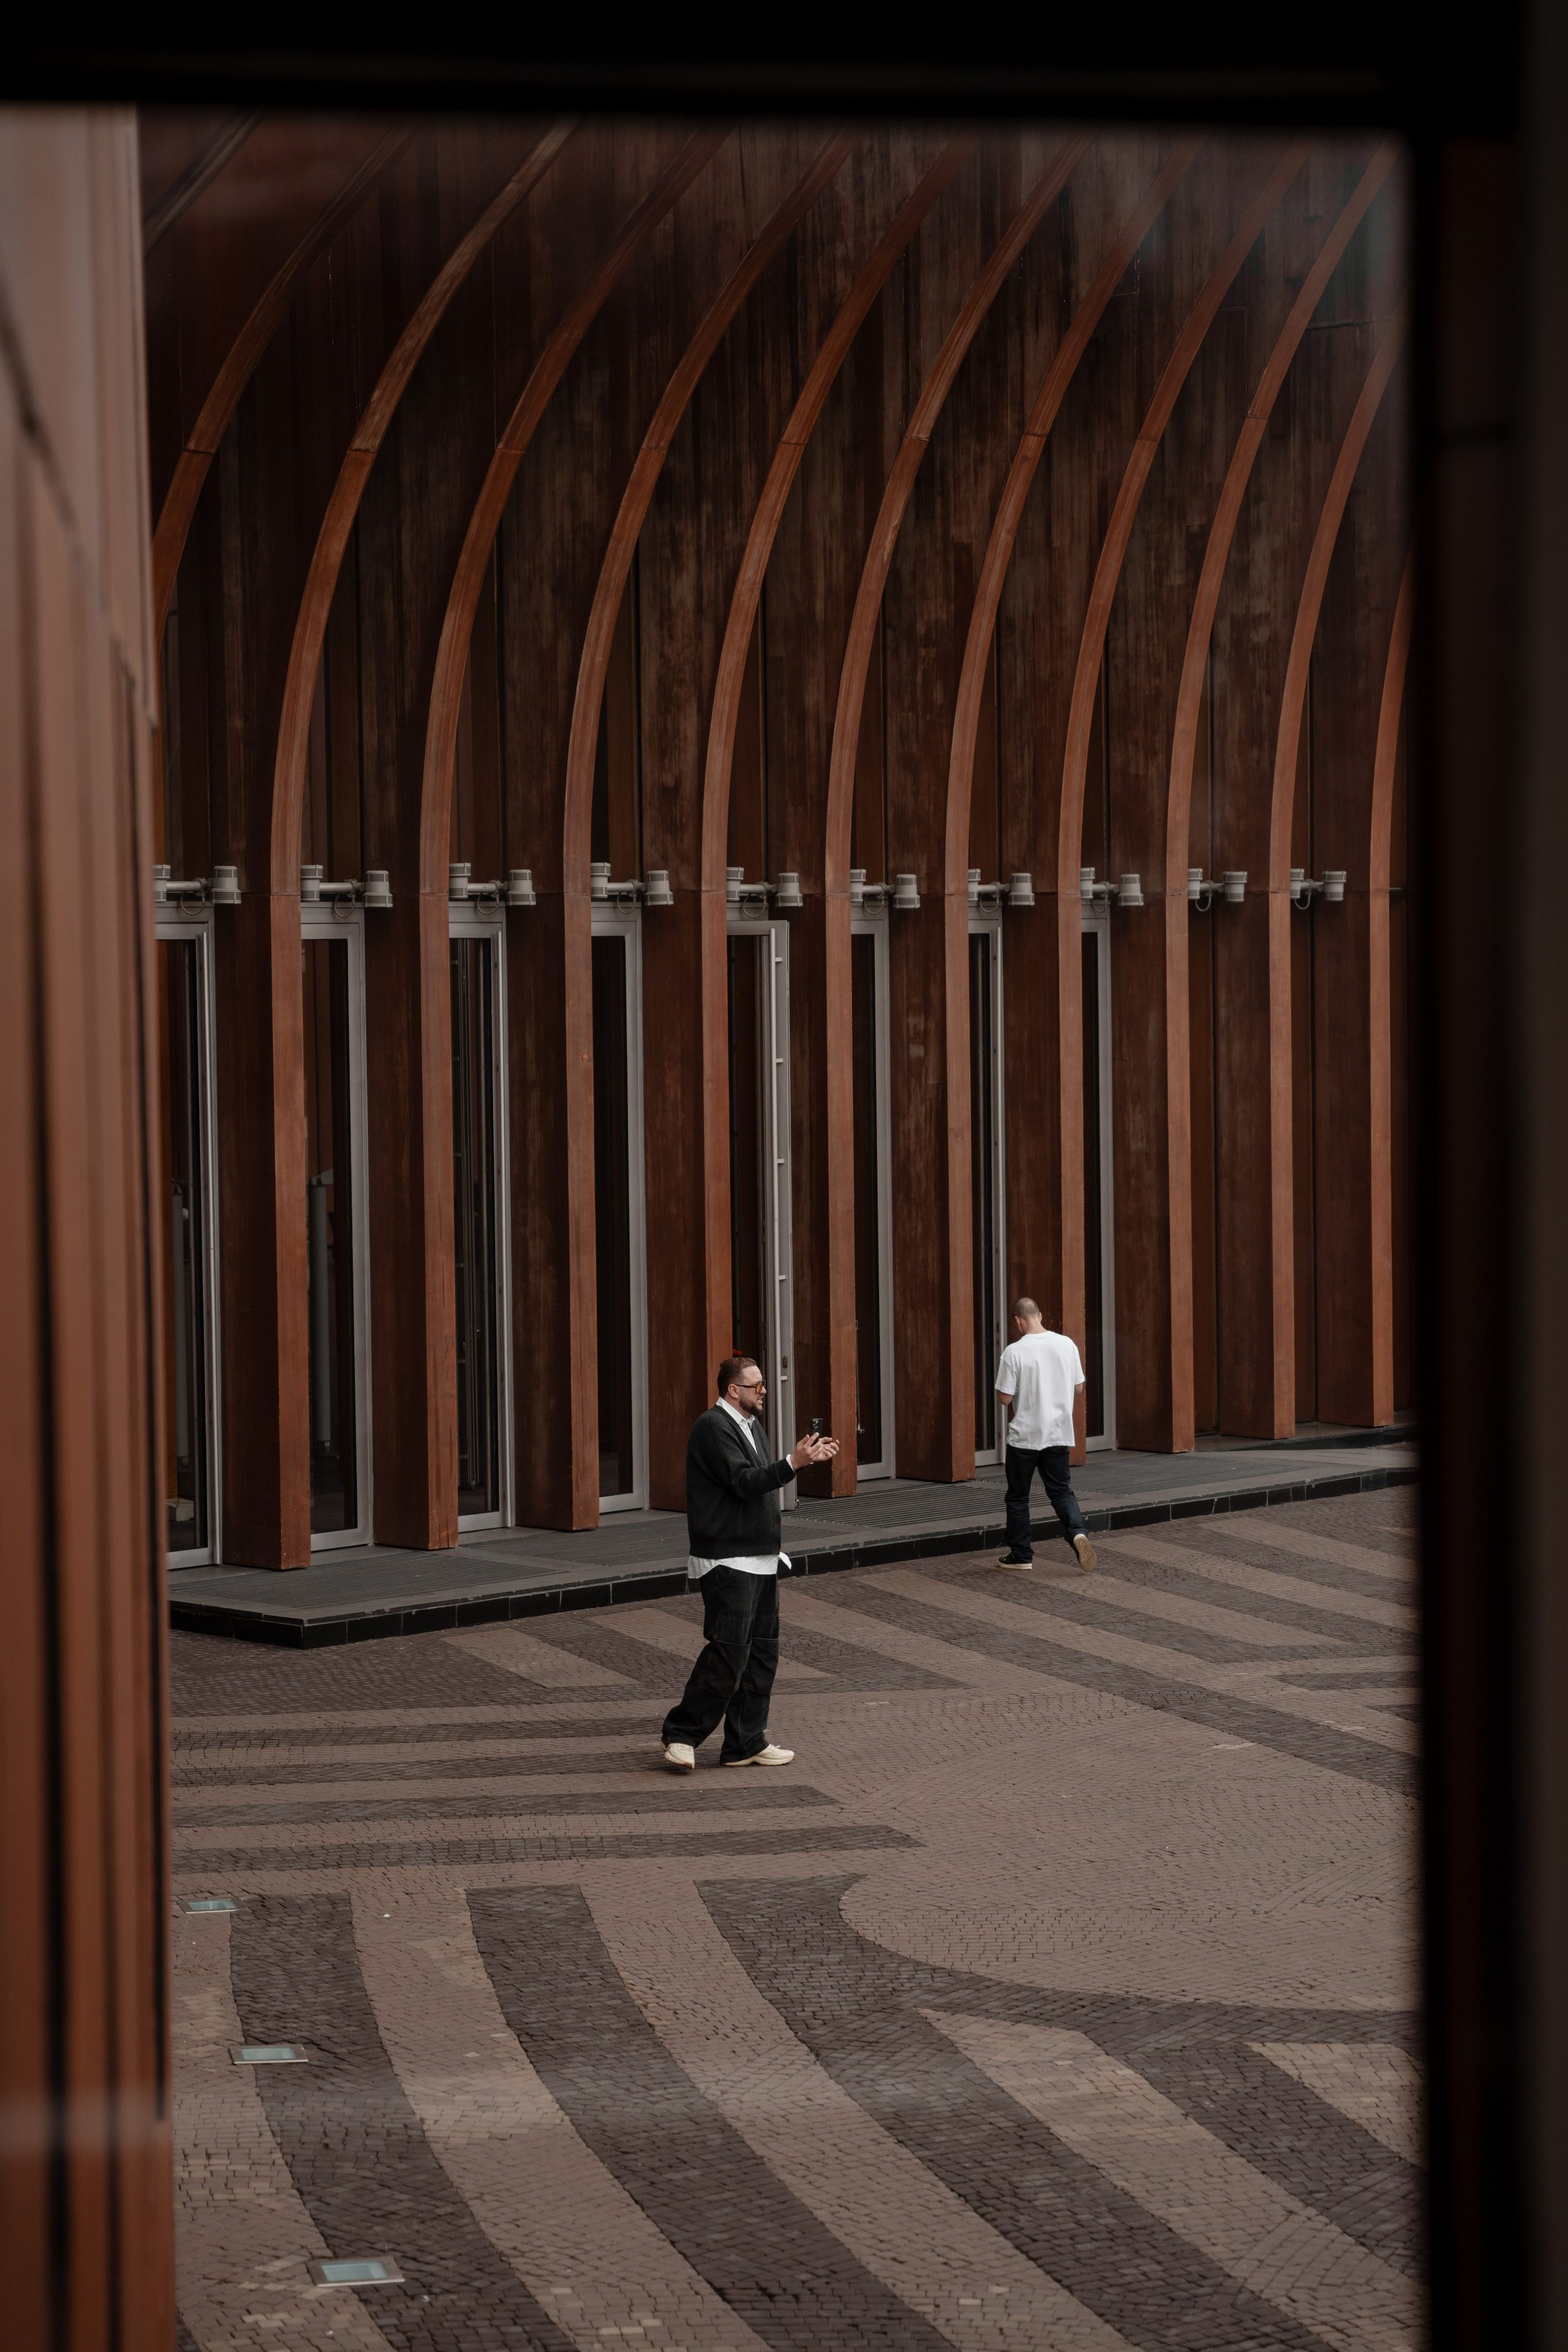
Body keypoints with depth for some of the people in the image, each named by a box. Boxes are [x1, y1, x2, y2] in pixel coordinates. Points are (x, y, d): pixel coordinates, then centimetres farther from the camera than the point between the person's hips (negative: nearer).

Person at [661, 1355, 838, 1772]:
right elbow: (744, 1483, -23)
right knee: (728, 1654, -11)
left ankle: (746, 1743, 16)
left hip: (760, 1558, 10)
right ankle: (681, 1735, -1)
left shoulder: (752, 1426, 17)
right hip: (727, 1562, -10)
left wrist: (809, 1456, 21)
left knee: (762, 1653, 10)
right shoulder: (713, 1427, -14)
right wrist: (793, 1463, -29)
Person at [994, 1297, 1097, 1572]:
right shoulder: (1066, 1345, -2)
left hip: (1024, 1436, -4)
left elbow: (1005, 1398, -13)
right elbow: (1079, 1389, 6)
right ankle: (1078, 1532, -12)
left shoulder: (1014, 1352, -15)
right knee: (1062, 1490, 13)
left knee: (1018, 1496, 11)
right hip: (1059, 1434, 4)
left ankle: (1021, 1554, 17)